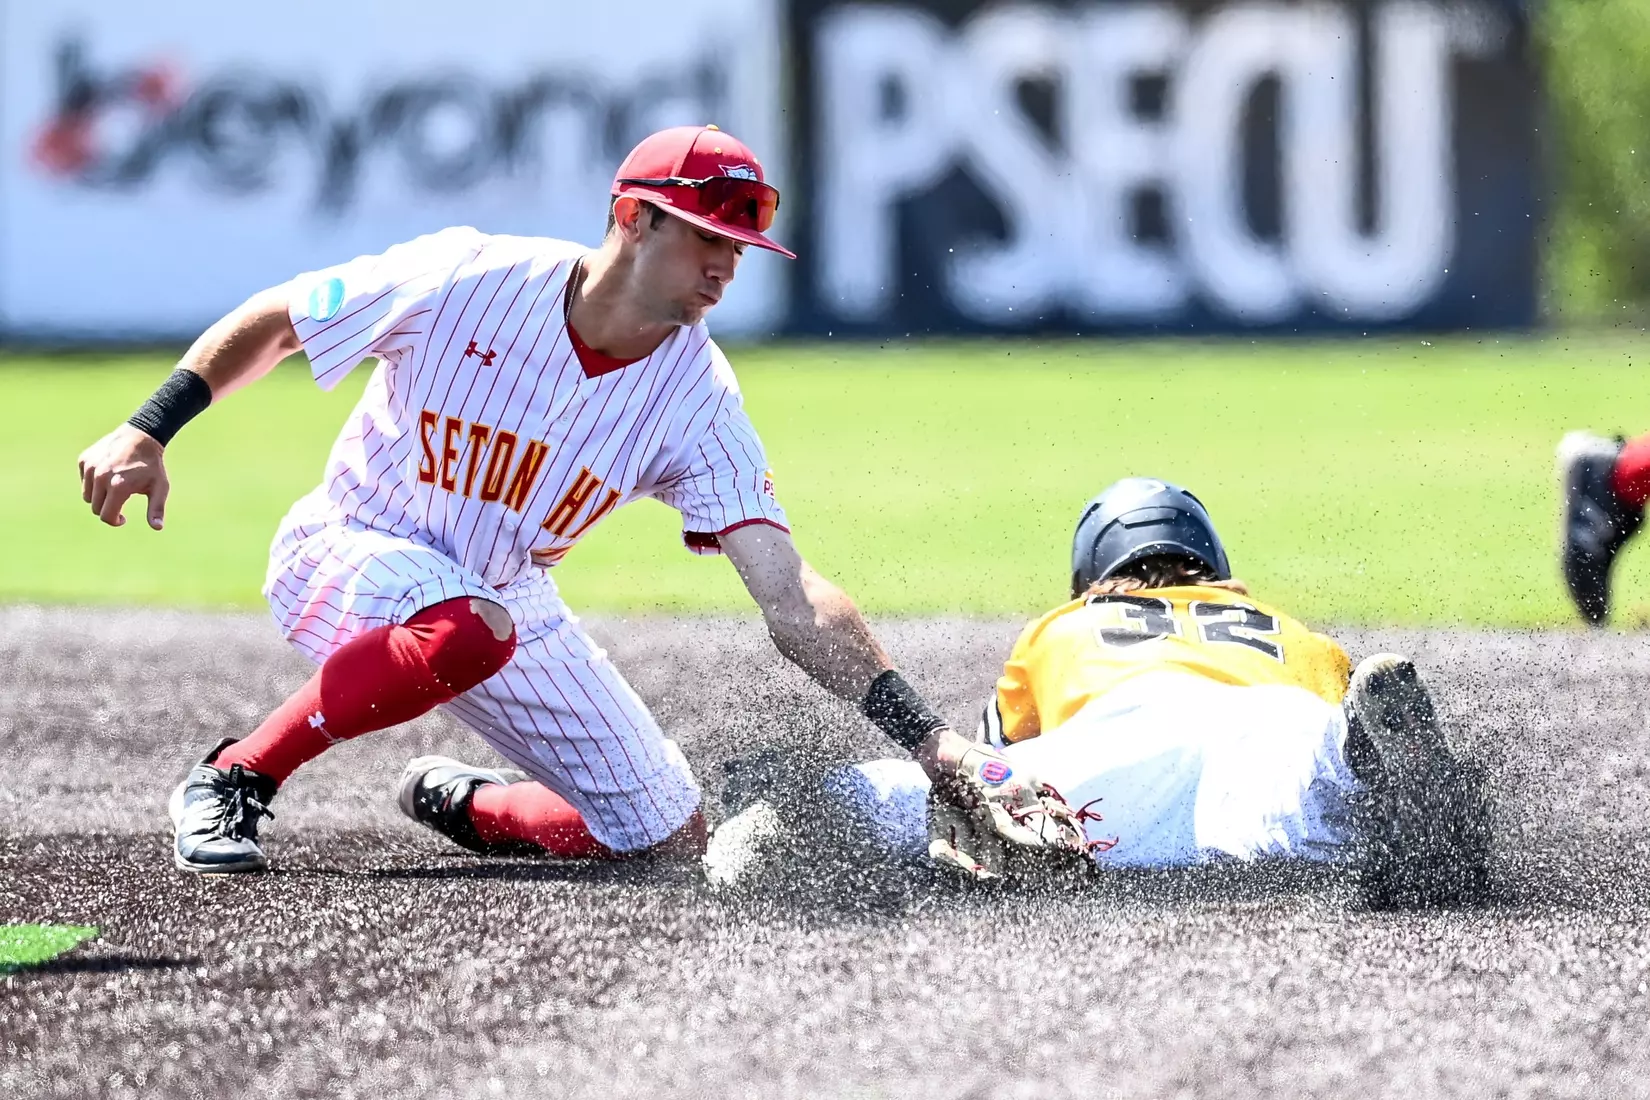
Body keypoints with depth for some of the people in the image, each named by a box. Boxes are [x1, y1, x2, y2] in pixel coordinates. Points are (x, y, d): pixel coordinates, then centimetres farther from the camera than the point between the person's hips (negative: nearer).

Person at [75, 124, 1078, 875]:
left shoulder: (696, 395, -17)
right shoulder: (467, 281, -24)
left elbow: (792, 600, -23)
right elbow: (274, 321, -10)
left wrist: (931, 740, -35)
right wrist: (149, 430, -19)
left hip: (509, 600, 5)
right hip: (348, 551, -5)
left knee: (674, 841, 0)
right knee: (469, 624, -41)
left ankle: (462, 803, 26)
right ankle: (233, 784, -20)